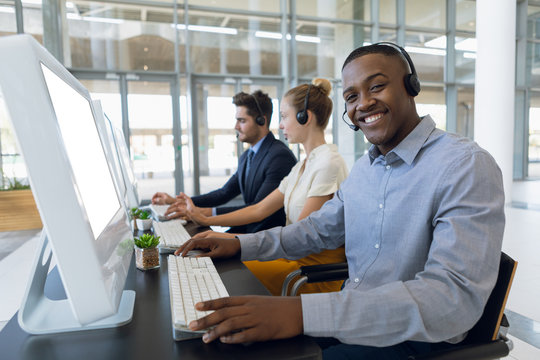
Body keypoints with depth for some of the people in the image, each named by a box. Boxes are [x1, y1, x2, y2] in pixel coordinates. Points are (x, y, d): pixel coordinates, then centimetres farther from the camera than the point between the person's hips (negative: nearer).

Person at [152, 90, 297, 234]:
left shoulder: (281, 156, -18)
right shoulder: (246, 156, 13)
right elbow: (224, 193, 14)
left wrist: (208, 212, -28)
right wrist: (177, 201, 7)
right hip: (248, 230, 8)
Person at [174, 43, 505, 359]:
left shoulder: (467, 166, -19)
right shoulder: (363, 168, 8)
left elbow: (456, 296, -29)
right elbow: (320, 229, 16)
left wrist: (304, 313, -38)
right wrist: (241, 244, 3)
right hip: (352, 320, 7)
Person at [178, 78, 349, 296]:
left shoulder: (329, 163, -16)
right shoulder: (303, 166, 13)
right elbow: (260, 209, 11)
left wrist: (233, 239, -19)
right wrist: (207, 219, 5)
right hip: (295, 256, 8)